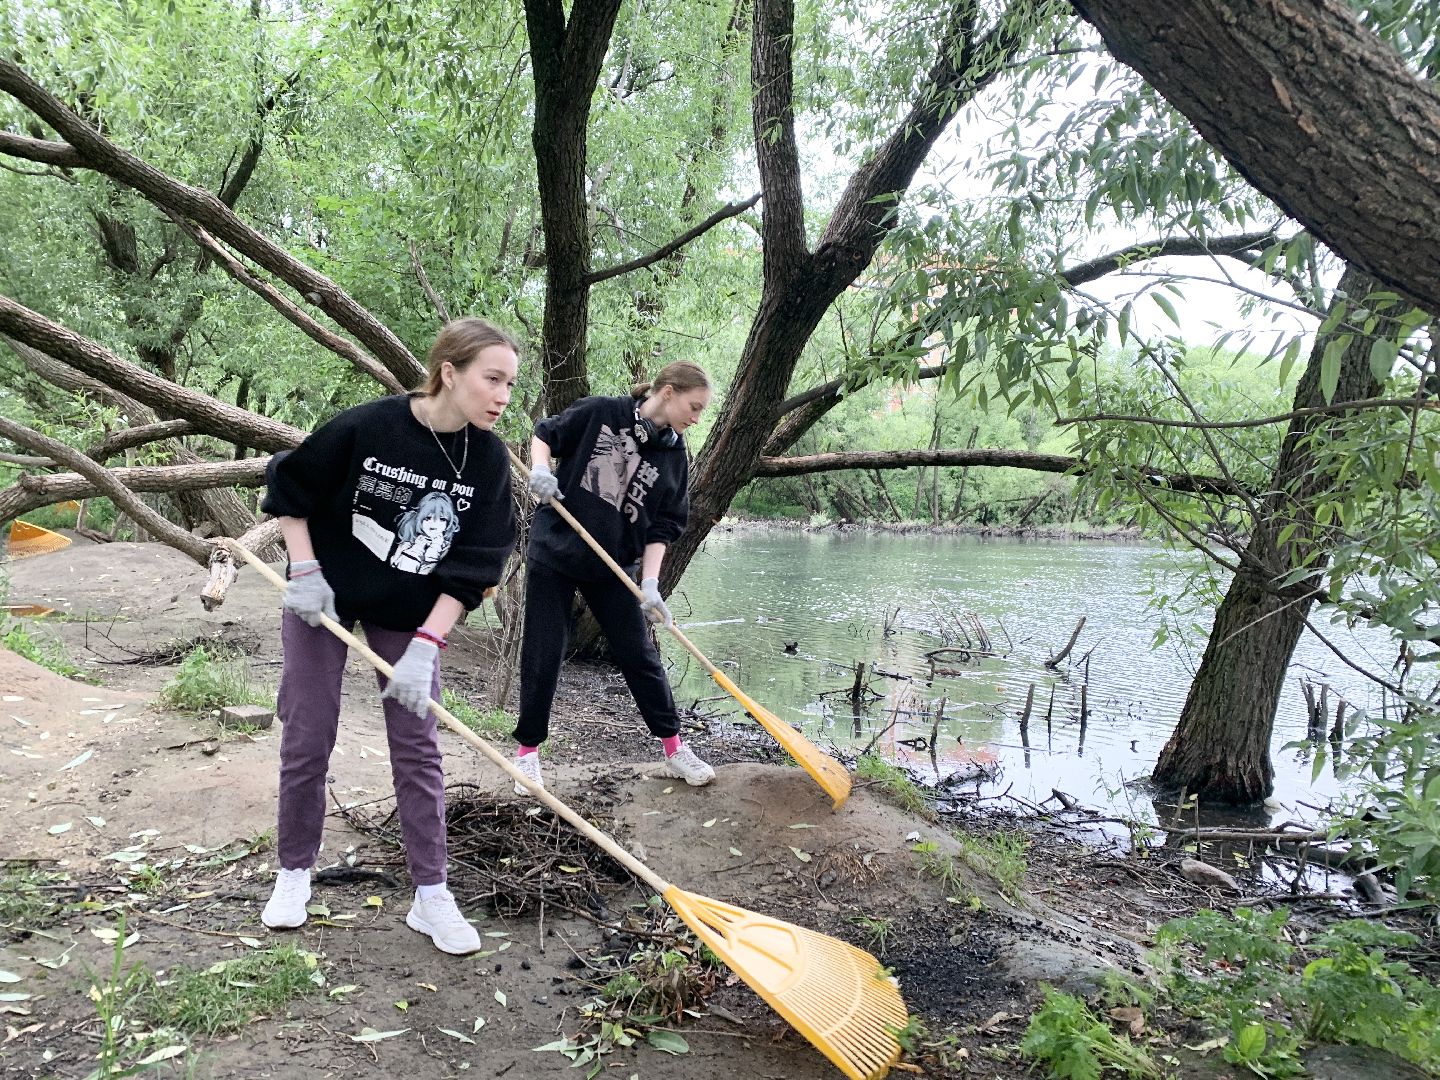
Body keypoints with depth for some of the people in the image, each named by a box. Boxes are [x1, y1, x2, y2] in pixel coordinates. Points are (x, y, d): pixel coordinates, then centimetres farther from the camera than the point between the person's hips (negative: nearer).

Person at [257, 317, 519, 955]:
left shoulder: (487, 459, -15)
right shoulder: (366, 428, -22)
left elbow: (472, 567, -14)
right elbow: (288, 487, -7)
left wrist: (425, 644, -21)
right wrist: (304, 570, -13)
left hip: (411, 615, 2)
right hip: (325, 596, -1)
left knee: (417, 747, 3)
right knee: (307, 739, 5)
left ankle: (430, 895, 13)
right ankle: (294, 873, 27)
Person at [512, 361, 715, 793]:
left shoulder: (674, 457, 1)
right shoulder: (599, 413, -9)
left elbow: (660, 528, -2)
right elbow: (544, 434, 4)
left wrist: (650, 583, -14)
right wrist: (540, 468, -17)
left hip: (613, 566, 3)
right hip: (553, 551, -3)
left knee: (639, 656, 5)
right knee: (542, 655, 2)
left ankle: (674, 749, 17)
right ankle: (527, 751, 19)